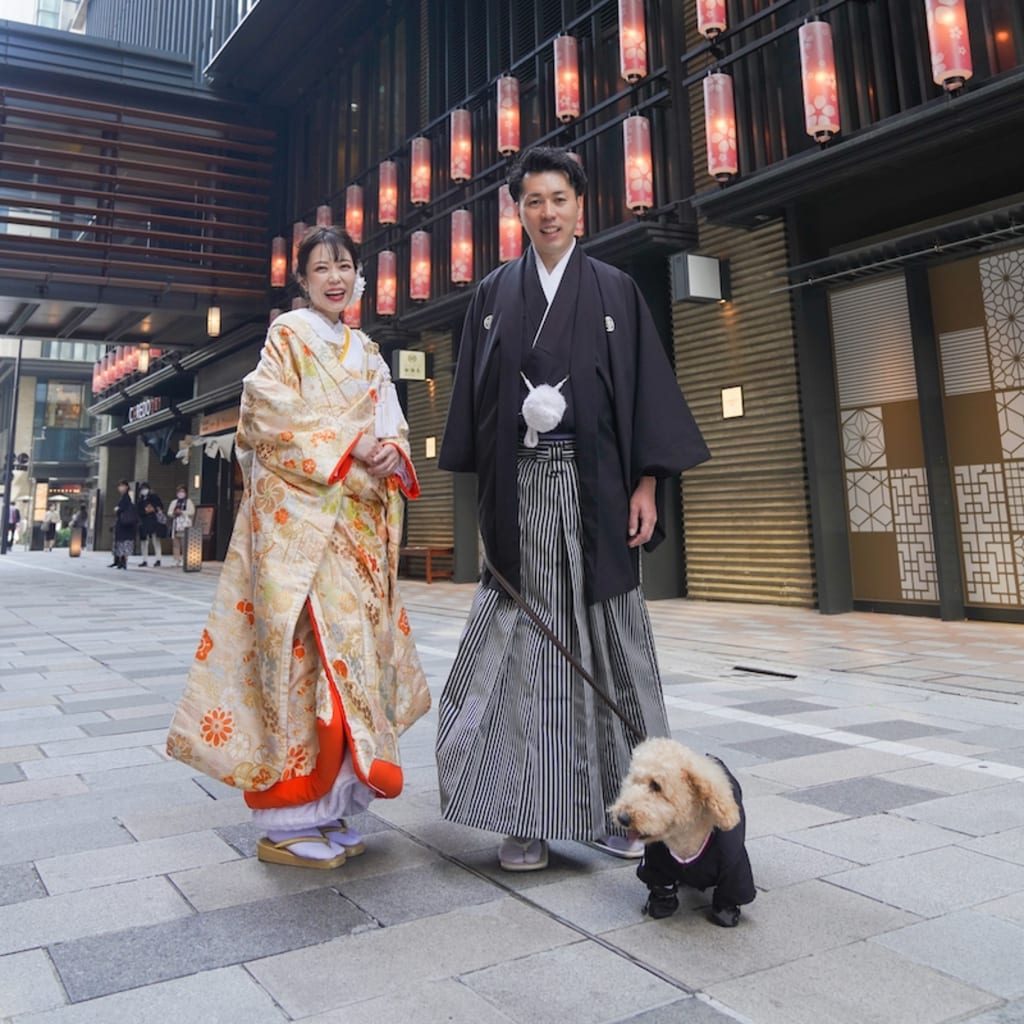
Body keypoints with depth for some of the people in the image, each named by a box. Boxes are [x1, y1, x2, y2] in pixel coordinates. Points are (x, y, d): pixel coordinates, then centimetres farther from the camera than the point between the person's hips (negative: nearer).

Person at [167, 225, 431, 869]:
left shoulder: (367, 352, 22)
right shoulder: (288, 336, 5)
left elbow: (391, 424, 18)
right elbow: (271, 413, -8)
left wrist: (391, 452, -5)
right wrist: (349, 443, -13)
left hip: (360, 524, 6)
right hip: (299, 514, -6)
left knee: (353, 644, 3)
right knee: (306, 647, -12)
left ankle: (329, 809, 13)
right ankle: (287, 821, -2)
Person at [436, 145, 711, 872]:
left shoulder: (616, 290, 10)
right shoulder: (494, 295, 14)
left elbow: (646, 387, 4)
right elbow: (475, 397, 10)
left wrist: (647, 483, -6)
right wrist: (483, 492, 2)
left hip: (596, 485, 0)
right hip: (521, 487, 1)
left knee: (605, 638, 2)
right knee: (526, 643, -1)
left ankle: (613, 804, 14)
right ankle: (528, 816, 7)